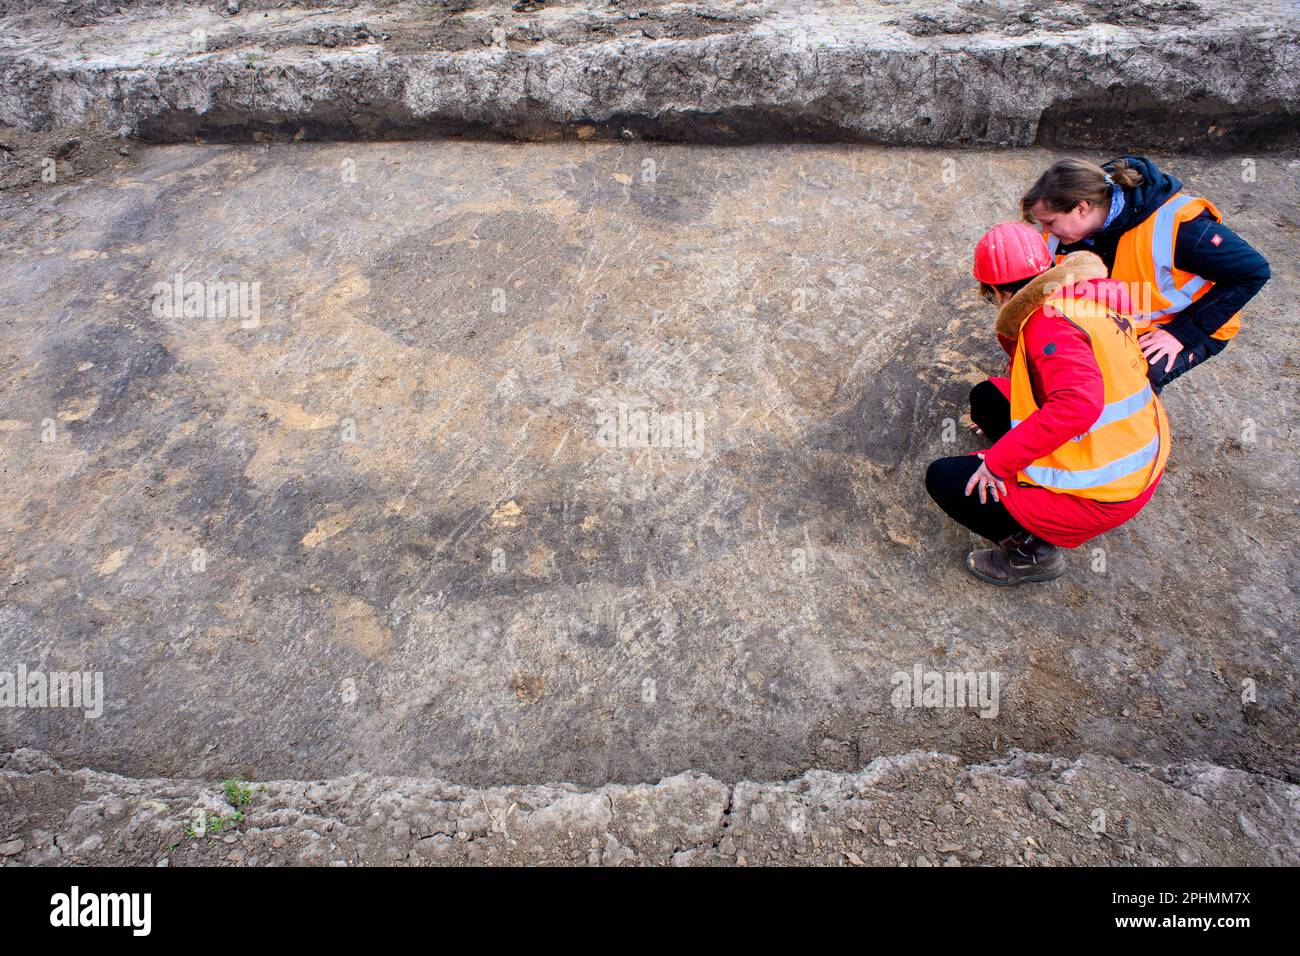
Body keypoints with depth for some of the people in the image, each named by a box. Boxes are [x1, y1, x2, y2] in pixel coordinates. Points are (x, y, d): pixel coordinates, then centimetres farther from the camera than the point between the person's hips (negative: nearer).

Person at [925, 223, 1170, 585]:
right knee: (986, 396, 16)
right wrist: (1011, 329, 15)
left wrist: (998, 460, -31)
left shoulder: (1050, 321, -23)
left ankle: (1034, 550, 5)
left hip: (1102, 496, -9)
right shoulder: (1087, 294, 4)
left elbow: (1079, 402, -39)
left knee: (943, 479, -6)